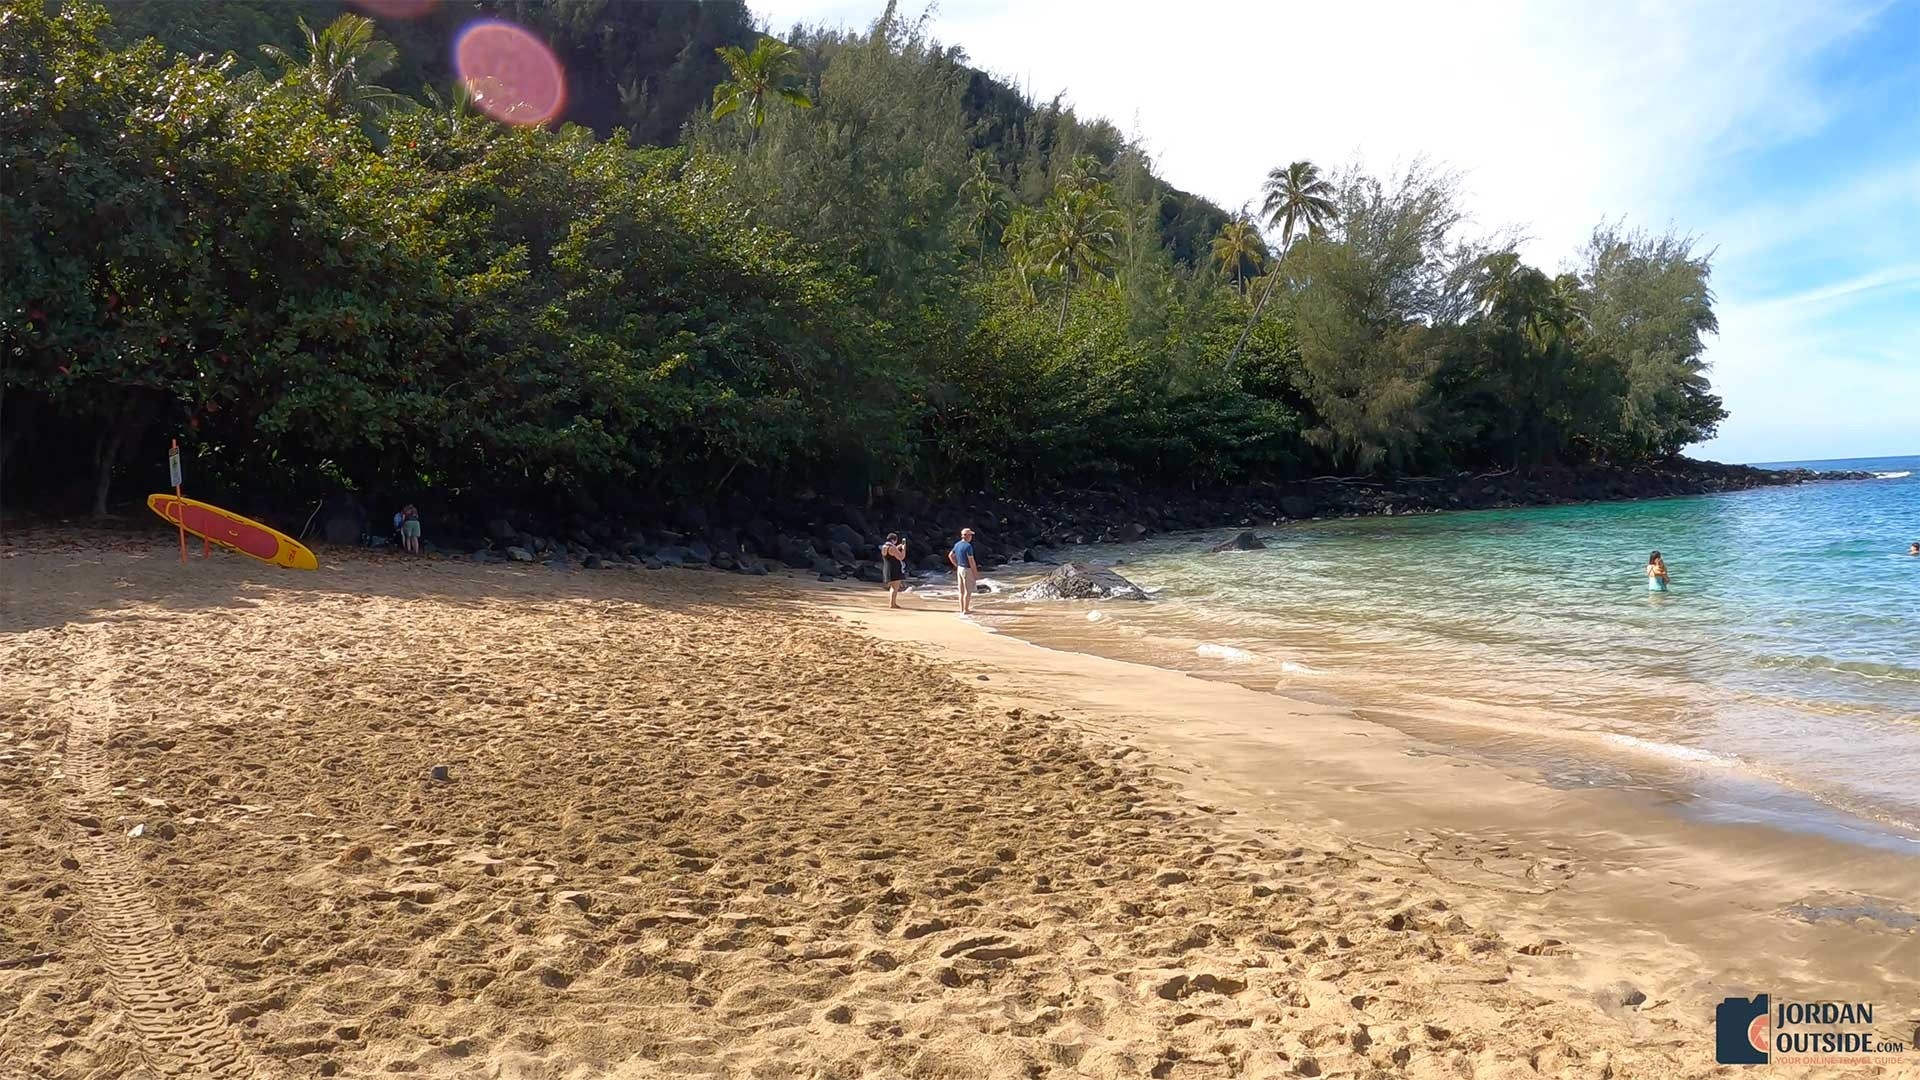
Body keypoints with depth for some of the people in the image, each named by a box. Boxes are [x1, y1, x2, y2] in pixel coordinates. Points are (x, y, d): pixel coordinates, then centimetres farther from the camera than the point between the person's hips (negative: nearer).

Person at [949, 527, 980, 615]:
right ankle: (966, 610, 1)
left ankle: (962, 609, 16)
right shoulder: (968, 546, -19)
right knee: (968, 591, -1)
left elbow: (950, 555, 16)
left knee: (961, 591, 12)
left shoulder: (957, 545, 7)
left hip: (959, 568, 8)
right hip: (967, 570, -8)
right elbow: (971, 561, -20)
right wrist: (976, 573, -13)